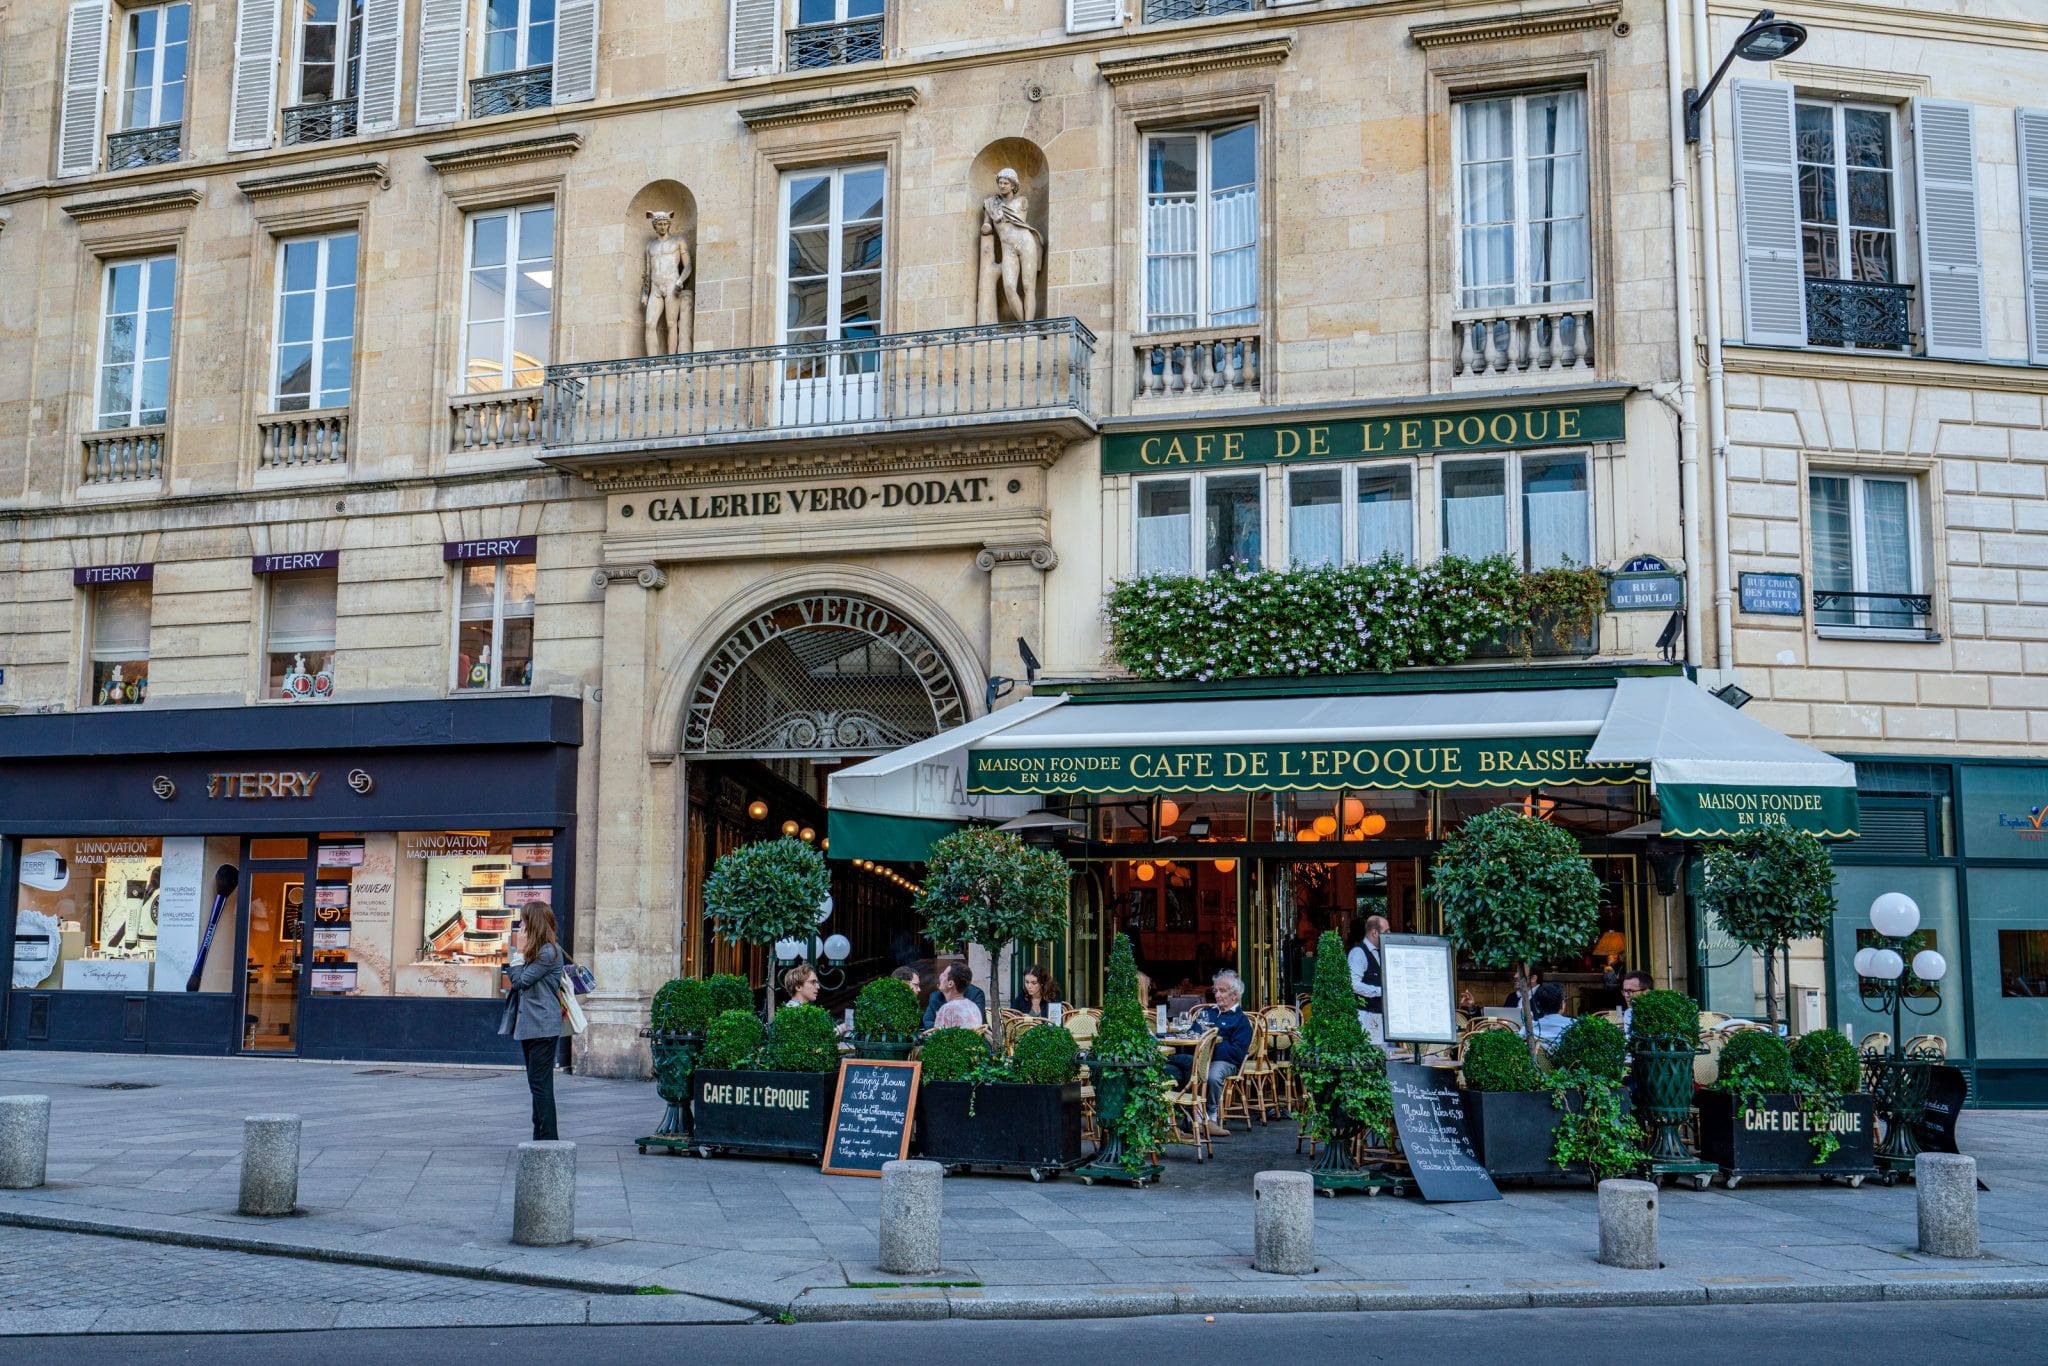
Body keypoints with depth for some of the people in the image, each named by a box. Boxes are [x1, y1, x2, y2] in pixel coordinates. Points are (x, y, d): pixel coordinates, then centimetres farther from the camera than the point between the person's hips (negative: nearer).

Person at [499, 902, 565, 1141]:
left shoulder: (548, 952, -15)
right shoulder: (535, 950, 16)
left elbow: (520, 980, -13)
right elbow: (515, 980, 14)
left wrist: (519, 951, -9)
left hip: (542, 1027, -10)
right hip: (529, 1025, 10)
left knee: (541, 1084, -8)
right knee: (537, 1083, 12)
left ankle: (548, 1138, -5)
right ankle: (540, 1137, 17)